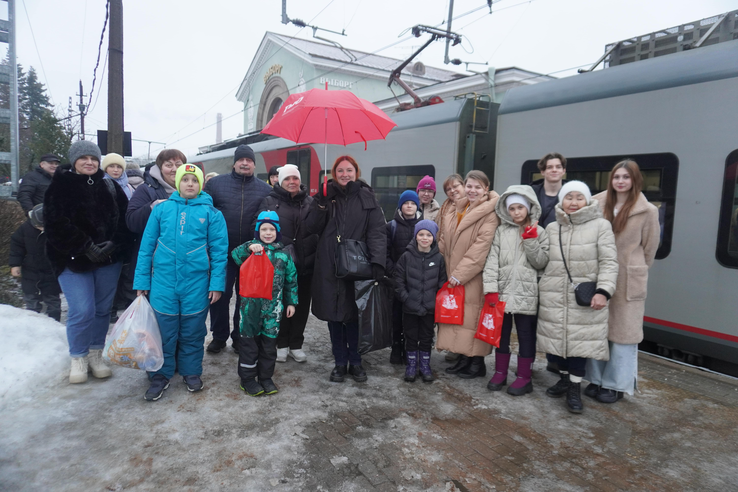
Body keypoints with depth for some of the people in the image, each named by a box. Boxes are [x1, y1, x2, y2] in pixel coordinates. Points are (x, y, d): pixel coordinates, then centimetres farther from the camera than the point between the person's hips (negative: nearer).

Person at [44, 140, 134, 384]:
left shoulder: (110, 186, 9)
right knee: (83, 311, -7)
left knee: (102, 309, 8)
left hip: (109, 259, 3)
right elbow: (56, 224, -11)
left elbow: (125, 218, 4)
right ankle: (78, 358, 15)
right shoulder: (60, 186, -1)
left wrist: (114, 244, -12)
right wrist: (86, 247, -18)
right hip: (74, 260, -3)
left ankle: (96, 354, 25)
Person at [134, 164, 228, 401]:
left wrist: (217, 283, -6)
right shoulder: (162, 209, 3)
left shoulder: (211, 213, 0)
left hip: (196, 282, -1)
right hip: (163, 281, 1)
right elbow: (147, 246, 5)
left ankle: (191, 372, 28)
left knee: (192, 330, 10)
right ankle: (160, 375, 24)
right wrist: (141, 281, 2)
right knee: (164, 329, 8)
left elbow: (219, 250, -2)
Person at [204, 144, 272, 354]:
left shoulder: (266, 189, 6)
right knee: (219, 296, 6)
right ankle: (219, 336, 23)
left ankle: (240, 337, 26)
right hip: (222, 253, 0)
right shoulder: (215, 183, 4)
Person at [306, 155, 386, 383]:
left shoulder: (366, 197, 2)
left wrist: (377, 261, -19)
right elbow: (313, 228, 2)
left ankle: (355, 362, 24)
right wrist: (321, 203, -12)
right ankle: (340, 363, 23)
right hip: (329, 267, 2)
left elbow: (377, 231, -6)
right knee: (334, 315, 8)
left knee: (354, 315, 6)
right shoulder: (327, 195, 8)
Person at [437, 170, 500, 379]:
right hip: (453, 275, 7)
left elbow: (481, 248, -17)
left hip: (473, 278, -7)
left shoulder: (490, 215, -10)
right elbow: (445, 242, 17)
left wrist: (460, 274, -19)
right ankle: (464, 357, 24)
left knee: (473, 317, -2)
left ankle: (477, 363, 12)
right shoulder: (459, 211, 14)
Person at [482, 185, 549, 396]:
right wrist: (490, 288, -11)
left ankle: (524, 377, 18)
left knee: (526, 335, 6)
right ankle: (500, 372, 26)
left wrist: (531, 241, -13)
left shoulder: (539, 232, 4)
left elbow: (541, 262, -2)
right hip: (502, 291, 2)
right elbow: (492, 260, -2)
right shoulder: (501, 231, 5)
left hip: (526, 293, -1)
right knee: (501, 333, 12)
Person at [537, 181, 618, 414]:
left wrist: (603, 291, -15)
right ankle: (564, 378, 32)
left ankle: (575, 388, 15)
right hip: (553, 296, 4)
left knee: (579, 340, -1)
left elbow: (609, 262, -7)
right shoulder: (552, 228, 8)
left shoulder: (600, 226, -3)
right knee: (557, 338, 12)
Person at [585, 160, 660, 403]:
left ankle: (615, 385, 18)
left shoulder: (647, 211, -5)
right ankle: (596, 379, 23)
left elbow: (650, 248, 4)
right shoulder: (598, 205, 3)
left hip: (628, 281, -3)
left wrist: (635, 271, 10)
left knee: (622, 332, 6)